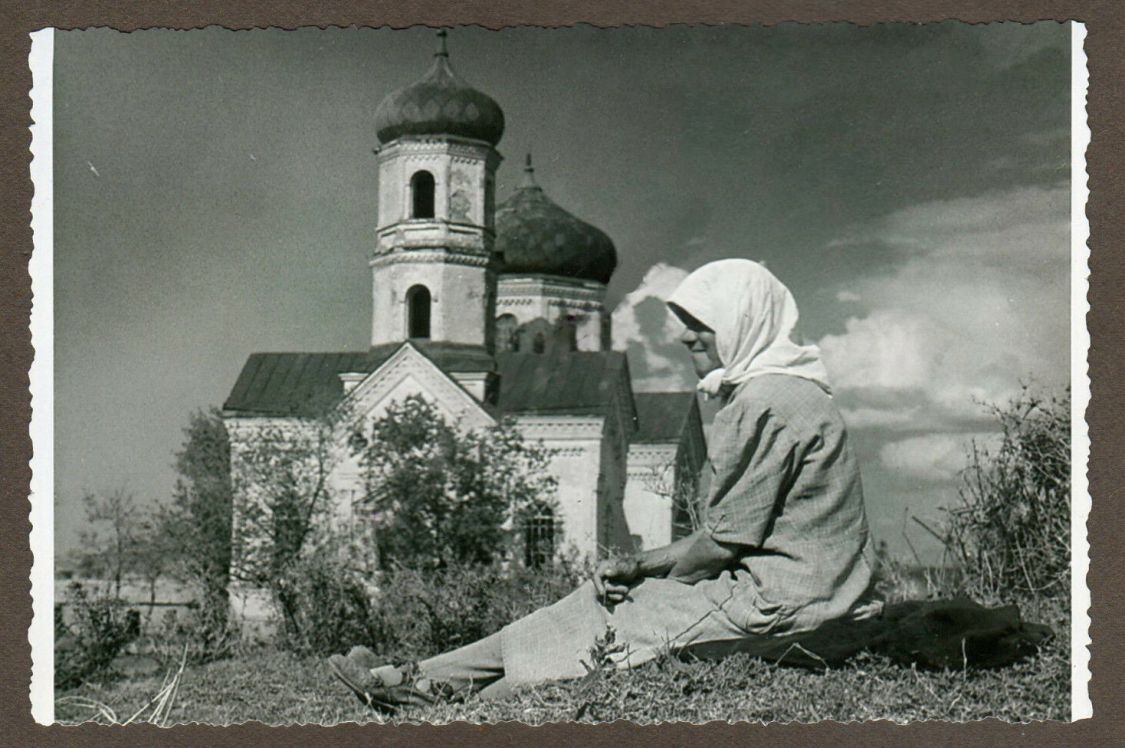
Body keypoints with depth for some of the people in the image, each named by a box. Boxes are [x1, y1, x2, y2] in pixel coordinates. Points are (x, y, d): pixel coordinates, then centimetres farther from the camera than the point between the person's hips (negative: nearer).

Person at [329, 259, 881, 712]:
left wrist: (645, 571, -1)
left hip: (773, 602, -9)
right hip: (772, 588, 9)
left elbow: (726, 541, -18)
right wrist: (640, 566, 7)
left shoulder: (769, 404, -17)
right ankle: (415, 679, 8)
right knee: (597, 602, 6)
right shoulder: (763, 394, 18)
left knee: (611, 623, -5)